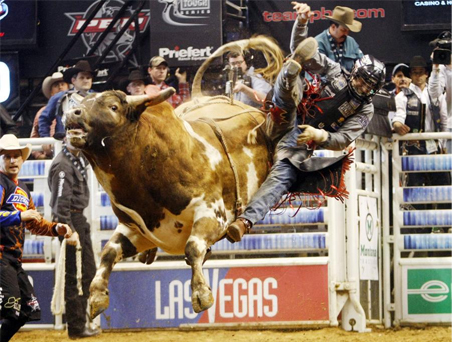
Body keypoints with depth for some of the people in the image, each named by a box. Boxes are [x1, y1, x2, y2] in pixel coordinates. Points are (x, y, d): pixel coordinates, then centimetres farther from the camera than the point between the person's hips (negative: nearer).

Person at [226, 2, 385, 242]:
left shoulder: (365, 110, 2)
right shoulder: (336, 72, 5)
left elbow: (343, 139, -10)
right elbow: (299, 43, 1)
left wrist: (319, 135, -30)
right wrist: (302, 22, -17)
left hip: (306, 145, -3)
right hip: (291, 122, 3)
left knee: (280, 179, -26)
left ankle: (245, 221, -42)